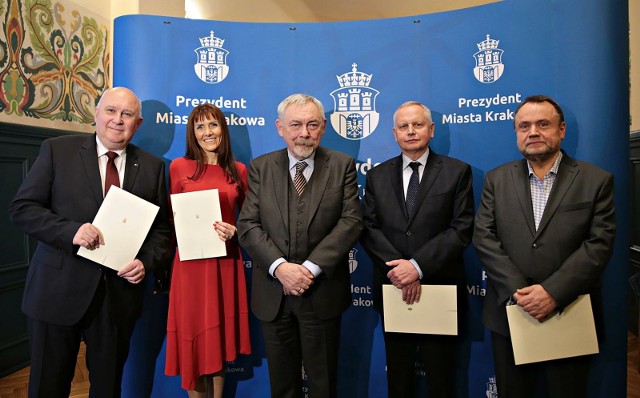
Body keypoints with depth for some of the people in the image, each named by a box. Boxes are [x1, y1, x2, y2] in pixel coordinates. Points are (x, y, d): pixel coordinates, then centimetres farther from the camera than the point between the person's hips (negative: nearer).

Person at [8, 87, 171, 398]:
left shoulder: (152, 166, 4)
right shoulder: (57, 150, -1)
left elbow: (162, 226, 7)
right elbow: (22, 208, -3)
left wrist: (146, 262, -10)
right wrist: (71, 230, -19)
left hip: (120, 292, 2)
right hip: (58, 290, -1)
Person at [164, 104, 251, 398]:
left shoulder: (238, 170, 6)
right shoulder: (179, 167, 2)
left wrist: (234, 231, -8)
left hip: (226, 263, 2)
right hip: (190, 263, -1)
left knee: (220, 336, 12)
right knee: (194, 337, 7)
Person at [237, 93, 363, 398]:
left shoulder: (342, 165, -1)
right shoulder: (260, 167, 3)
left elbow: (351, 221, -9)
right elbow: (248, 225, -4)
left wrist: (311, 268, -18)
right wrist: (280, 267, -18)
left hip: (322, 292, -1)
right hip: (273, 293, 2)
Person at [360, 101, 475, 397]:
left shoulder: (457, 172, -1)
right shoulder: (377, 176, 6)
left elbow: (462, 229, -10)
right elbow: (368, 228, -2)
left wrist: (418, 266, -19)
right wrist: (399, 268, -16)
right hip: (393, 290, 2)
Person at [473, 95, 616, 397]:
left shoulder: (596, 180, 0)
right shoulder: (497, 179, 4)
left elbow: (599, 244, -8)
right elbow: (484, 238, -4)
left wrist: (553, 292, -18)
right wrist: (518, 290, -14)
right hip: (510, 313, 1)